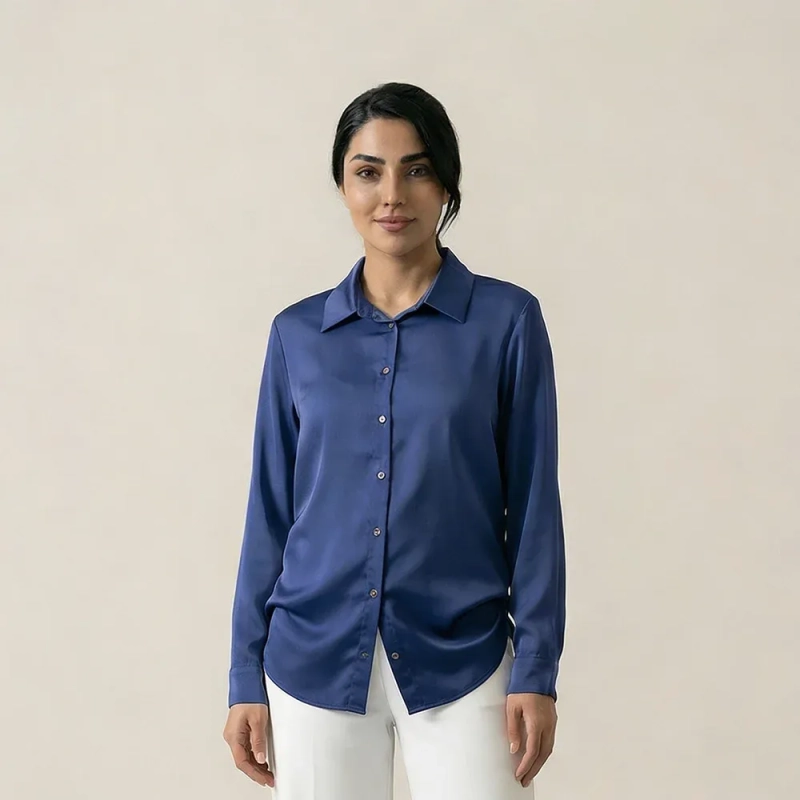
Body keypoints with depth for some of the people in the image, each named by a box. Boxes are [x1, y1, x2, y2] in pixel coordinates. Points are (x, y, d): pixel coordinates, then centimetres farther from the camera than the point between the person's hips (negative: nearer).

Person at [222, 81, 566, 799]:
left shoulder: (506, 319, -2)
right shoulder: (298, 333, 5)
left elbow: (533, 503, -1)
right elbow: (271, 510, 8)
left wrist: (536, 672, -5)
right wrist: (246, 677, 7)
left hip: (460, 661, -2)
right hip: (314, 660, 2)